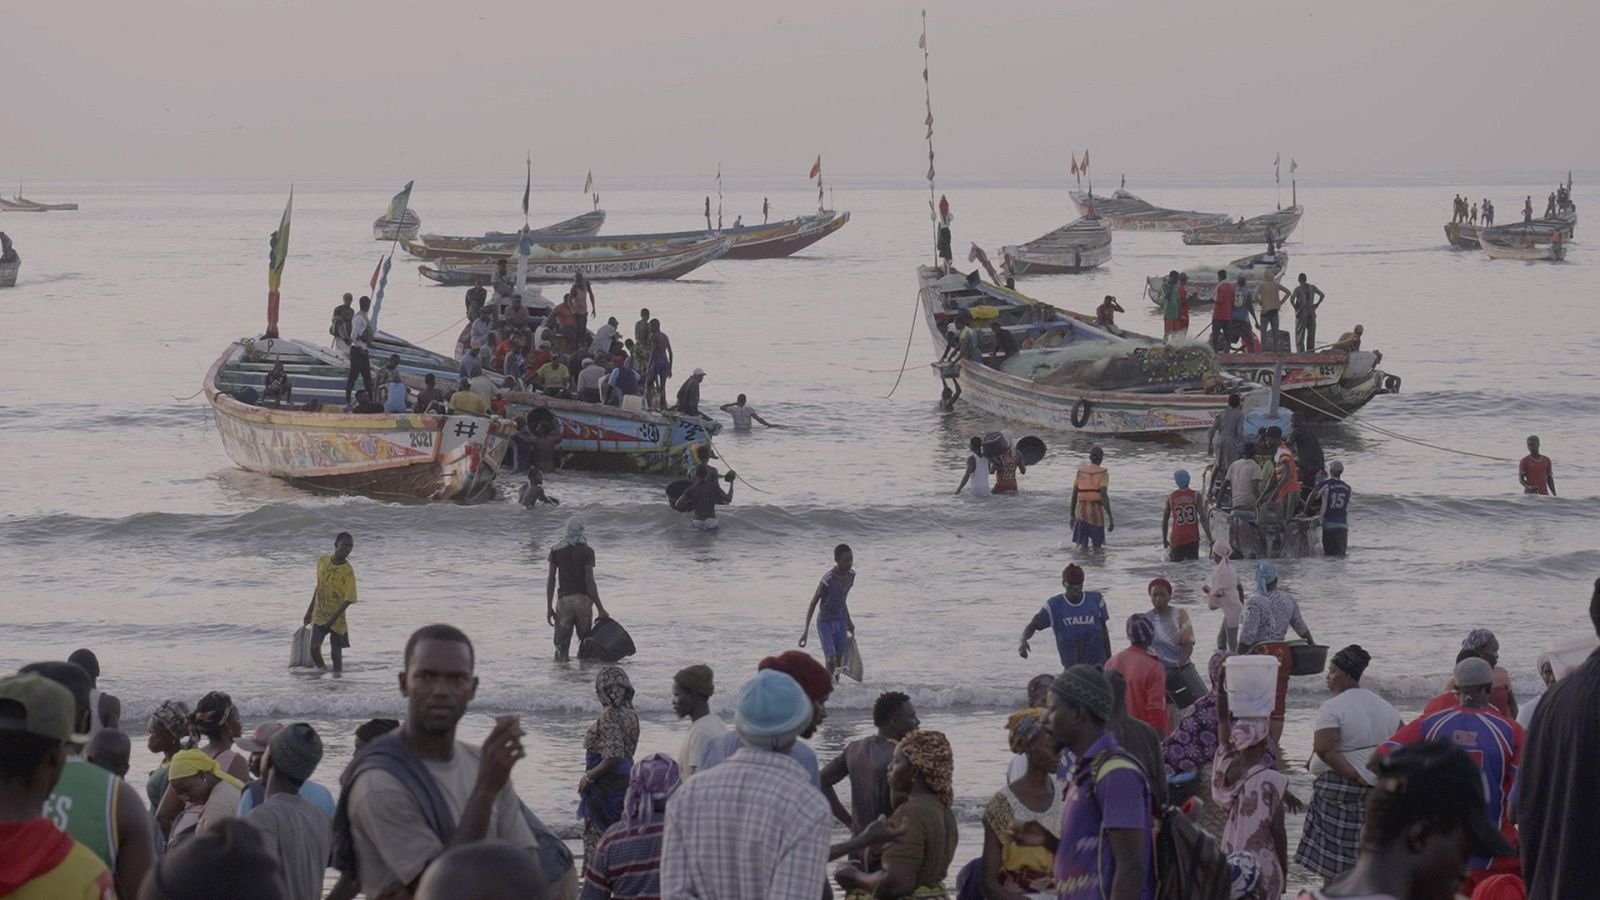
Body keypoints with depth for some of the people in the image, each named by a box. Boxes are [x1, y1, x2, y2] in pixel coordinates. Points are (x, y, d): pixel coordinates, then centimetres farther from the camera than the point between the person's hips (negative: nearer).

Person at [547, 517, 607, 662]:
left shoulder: (556, 550, 4)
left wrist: (549, 607, 6)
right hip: (583, 599, -1)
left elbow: (551, 579, 2)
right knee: (586, 642, 13)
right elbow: (590, 581, -9)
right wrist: (600, 608, -5)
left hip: (564, 600, 1)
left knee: (561, 645, 1)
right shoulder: (587, 551, -3)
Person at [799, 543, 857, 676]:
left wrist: (848, 621, 23)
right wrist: (805, 630, -17)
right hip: (825, 622, -6)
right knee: (831, 660, -16)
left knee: (839, 661, 4)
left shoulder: (851, 575, -3)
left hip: (841, 622, 6)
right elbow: (813, 603, -15)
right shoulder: (828, 580, -23)